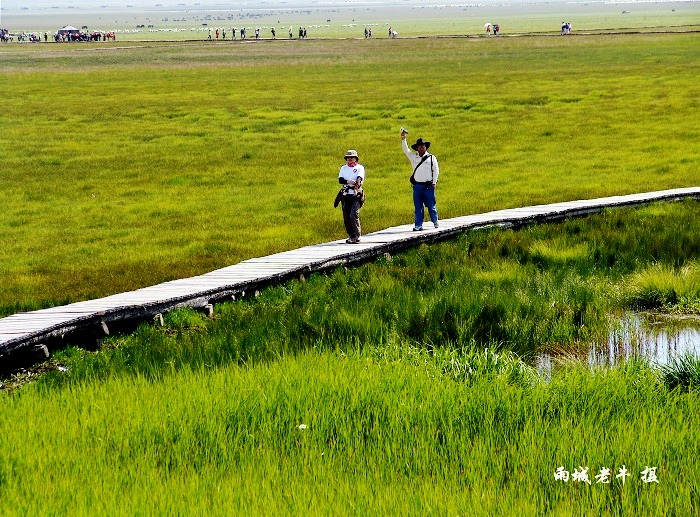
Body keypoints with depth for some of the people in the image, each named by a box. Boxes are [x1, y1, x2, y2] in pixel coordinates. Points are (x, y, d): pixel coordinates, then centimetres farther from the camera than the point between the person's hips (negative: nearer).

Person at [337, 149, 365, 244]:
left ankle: (357, 236, -5)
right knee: (346, 217, 4)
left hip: (356, 194, -5)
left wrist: (356, 188, -32)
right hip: (345, 194, 5)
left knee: (353, 215, -16)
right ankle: (351, 236, 14)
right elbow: (340, 179, 1)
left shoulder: (360, 168, 3)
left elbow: (359, 179, -14)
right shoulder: (343, 168, 16)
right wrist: (348, 181, -19)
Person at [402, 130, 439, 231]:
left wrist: (434, 182, -4)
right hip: (417, 186, 3)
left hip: (428, 186, -3)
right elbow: (405, 150, 6)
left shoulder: (431, 158, 5)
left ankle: (435, 221, 22)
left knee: (431, 206, 4)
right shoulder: (413, 157, 12)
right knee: (418, 207, 2)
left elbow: (436, 170, 4)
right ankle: (418, 225, 4)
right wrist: (403, 139, -7)